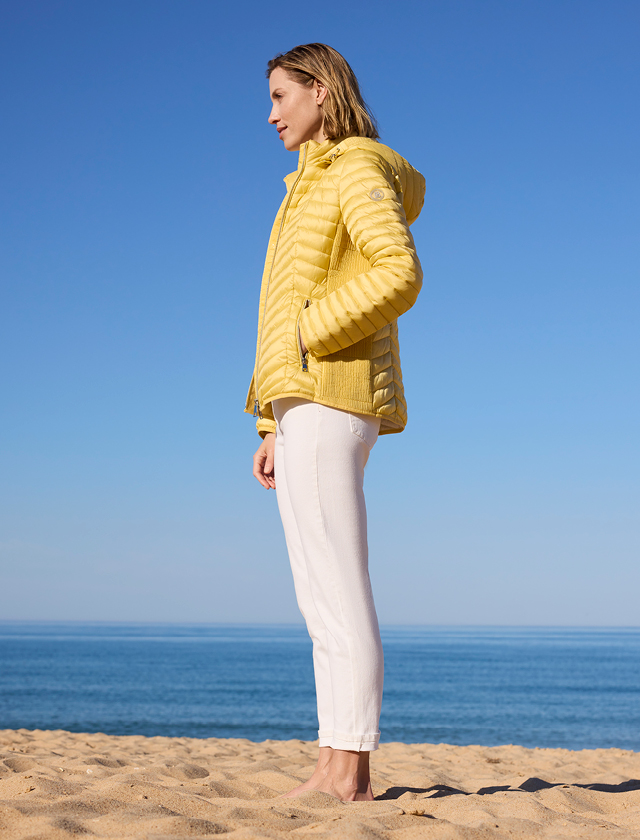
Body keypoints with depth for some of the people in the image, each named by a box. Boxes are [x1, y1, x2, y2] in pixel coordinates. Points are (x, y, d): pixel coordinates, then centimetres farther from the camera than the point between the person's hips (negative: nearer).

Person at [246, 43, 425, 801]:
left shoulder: (359, 168, -1)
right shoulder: (316, 186, 27)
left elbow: (400, 273, -18)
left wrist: (309, 336, -15)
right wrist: (275, 428, 19)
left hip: (327, 396, -10)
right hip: (305, 405, 10)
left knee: (337, 593, -12)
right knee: (323, 597, 6)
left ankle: (351, 771, -10)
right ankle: (335, 766, 9)